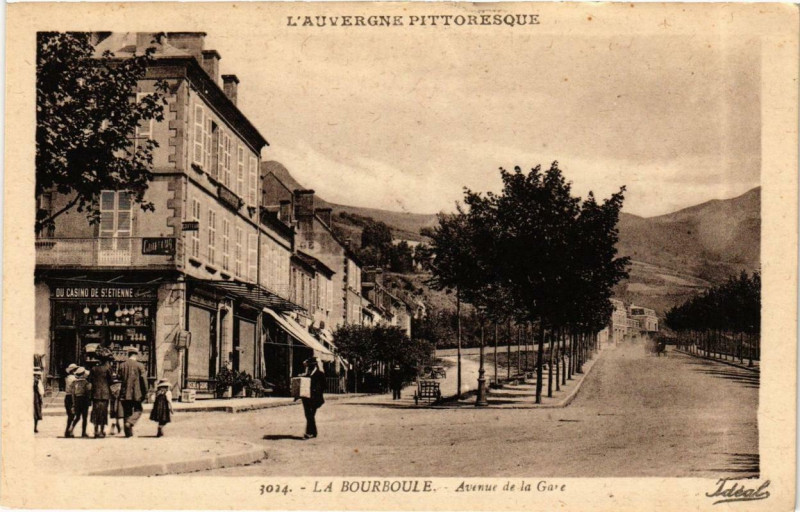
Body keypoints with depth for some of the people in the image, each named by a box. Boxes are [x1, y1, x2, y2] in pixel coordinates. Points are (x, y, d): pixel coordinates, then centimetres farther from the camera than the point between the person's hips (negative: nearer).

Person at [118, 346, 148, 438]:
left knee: (126, 413, 10)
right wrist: (145, 392, 1)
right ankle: (130, 422, -15)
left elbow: (120, 378, 6)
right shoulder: (139, 365, -6)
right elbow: (143, 379, -6)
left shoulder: (122, 365, 2)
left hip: (125, 393, 3)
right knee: (138, 410, 11)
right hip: (136, 393, -3)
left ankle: (128, 432, 9)